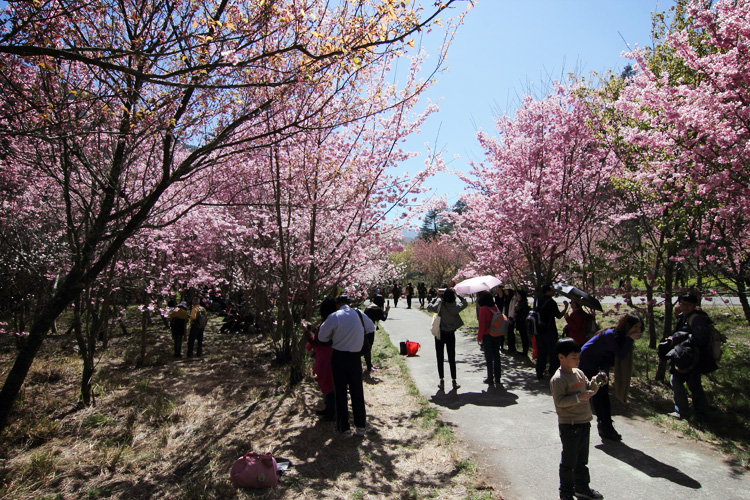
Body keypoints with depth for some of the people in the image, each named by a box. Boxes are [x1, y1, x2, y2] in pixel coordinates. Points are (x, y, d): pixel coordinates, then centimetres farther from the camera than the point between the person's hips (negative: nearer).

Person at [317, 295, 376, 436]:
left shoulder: (334, 317, -12)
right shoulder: (359, 314, -1)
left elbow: (322, 337, -5)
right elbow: (371, 327, 16)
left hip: (339, 357, -3)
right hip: (355, 357, 3)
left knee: (340, 392, 8)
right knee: (357, 391, 13)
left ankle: (344, 427, 16)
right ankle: (360, 426, 19)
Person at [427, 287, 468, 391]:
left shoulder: (440, 306, -18)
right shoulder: (456, 307, -12)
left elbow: (429, 307, -5)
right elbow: (465, 303, 7)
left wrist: (436, 299, 2)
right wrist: (457, 295, 10)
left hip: (440, 334, -2)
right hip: (451, 335, 2)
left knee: (440, 359, 7)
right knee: (452, 359, 11)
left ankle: (442, 382, 9)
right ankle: (454, 382, 16)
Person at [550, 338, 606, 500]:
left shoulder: (579, 373, 7)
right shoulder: (558, 379, -19)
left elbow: (589, 390, 17)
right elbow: (559, 401, -25)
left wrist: (596, 382, -2)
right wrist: (578, 397, -32)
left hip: (584, 423, 8)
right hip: (569, 425, -8)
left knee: (582, 459, 22)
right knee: (569, 461, 4)